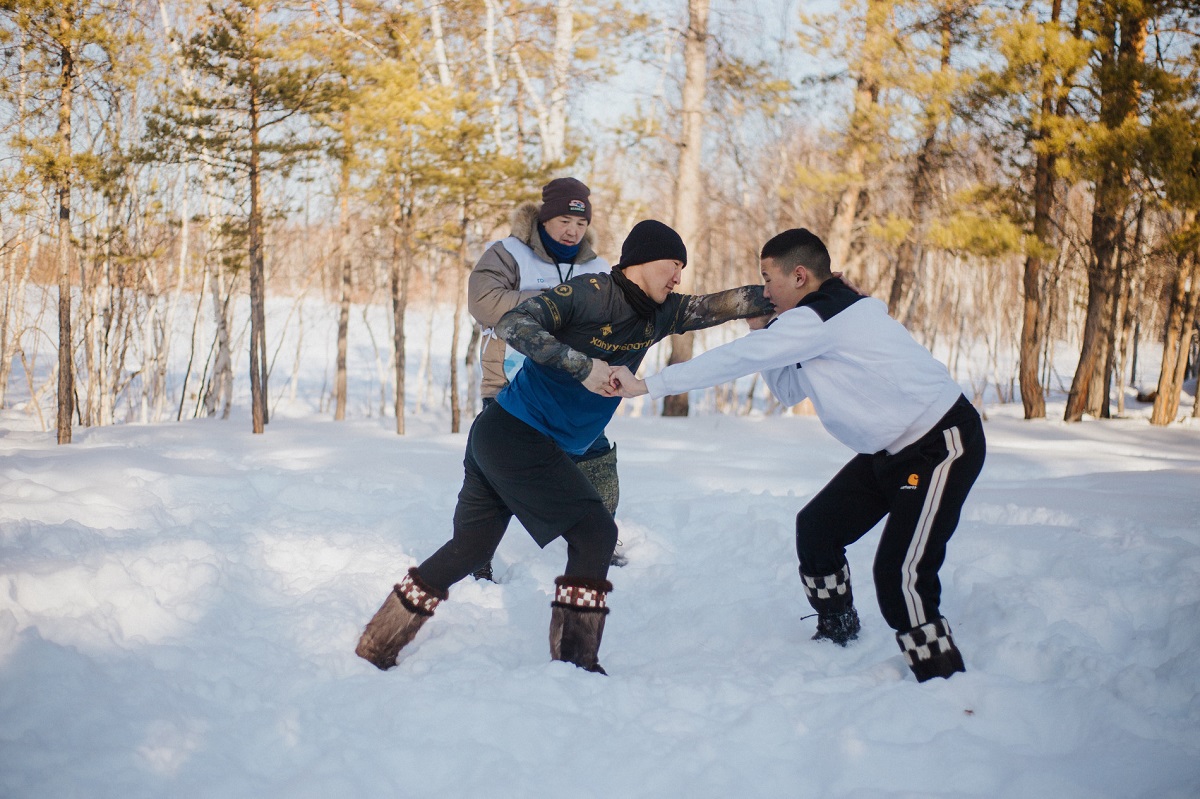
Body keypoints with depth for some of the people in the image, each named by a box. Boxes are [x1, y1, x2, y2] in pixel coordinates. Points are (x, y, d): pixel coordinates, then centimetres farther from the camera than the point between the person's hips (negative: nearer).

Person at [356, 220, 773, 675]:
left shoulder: (658, 315, 9)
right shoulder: (591, 292, -14)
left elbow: (722, 304, 8)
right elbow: (512, 324, -24)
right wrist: (582, 365, -30)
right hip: (519, 435, -9)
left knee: (468, 549, 14)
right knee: (594, 532, -8)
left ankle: (373, 652, 23)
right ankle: (574, 664, -5)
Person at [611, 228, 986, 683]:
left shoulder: (817, 318, -20)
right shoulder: (835, 313, 10)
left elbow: (732, 360, -20)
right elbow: (789, 390, 15)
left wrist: (647, 385, -17)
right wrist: (763, 331, 4)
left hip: (942, 445, -11)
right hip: (891, 449, 11)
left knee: (900, 575, -16)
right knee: (816, 528, 15)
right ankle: (837, 637, 33)